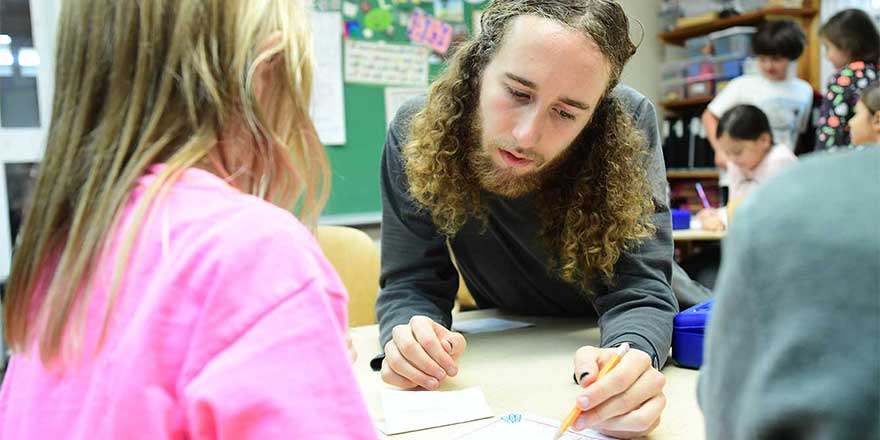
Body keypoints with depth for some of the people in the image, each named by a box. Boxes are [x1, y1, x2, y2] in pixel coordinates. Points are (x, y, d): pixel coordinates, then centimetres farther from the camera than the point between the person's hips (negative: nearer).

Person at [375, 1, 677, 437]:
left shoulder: (629, 127, -23)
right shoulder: (417, 133, -20)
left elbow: (638, 290, -25)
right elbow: (411, 284, -14)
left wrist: (631, 355, -47)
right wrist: (409, 338, -37)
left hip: (618, 338, -2)